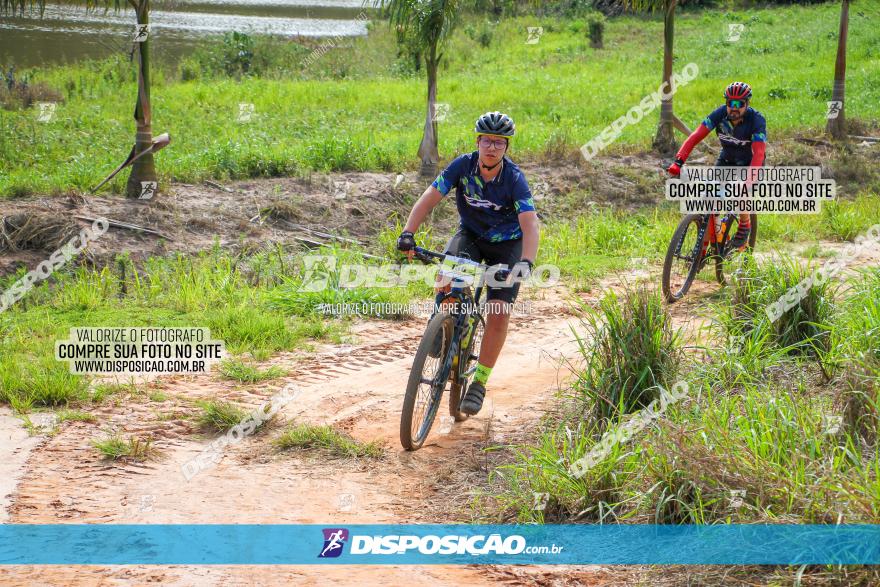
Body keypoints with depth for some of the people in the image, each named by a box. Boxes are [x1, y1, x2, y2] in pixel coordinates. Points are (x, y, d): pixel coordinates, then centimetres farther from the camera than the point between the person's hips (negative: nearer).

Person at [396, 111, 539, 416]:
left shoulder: (514, 178, -25)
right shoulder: (463, 165, -20)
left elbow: (530, 223, -35)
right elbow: (429, 198, -24)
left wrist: (526, 262, -51)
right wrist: (407, 233, -38)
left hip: (507, 244, -2)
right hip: (470, 235, 2)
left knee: (499, 312, -14)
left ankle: (480, 381, 0)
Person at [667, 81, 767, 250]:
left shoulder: (756, 119, -31)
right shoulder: (720, 114, -22)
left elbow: (758, 153, -41)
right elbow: (696, 136, -29)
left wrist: (749, 181, -56)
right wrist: (678, 161, -43)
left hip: (749, 162, -3)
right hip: (726, 160, 3)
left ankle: (745, 225, 5)